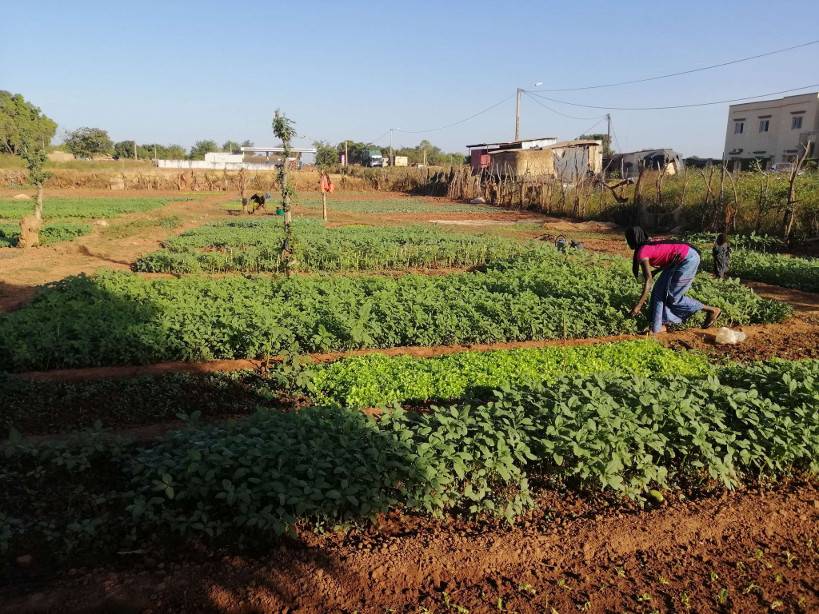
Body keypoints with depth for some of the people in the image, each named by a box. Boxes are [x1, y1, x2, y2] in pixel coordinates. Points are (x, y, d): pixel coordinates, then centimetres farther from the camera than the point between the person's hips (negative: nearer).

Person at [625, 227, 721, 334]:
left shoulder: (641, 253, -14)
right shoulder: (649, 246, 13)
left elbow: (648, 280, -20)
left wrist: (638, 305, -20)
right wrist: (653, 273, 17)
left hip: (688, 258, -10)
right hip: (685, 258, 10)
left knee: (673, 297, -1)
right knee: (660, 291, 7)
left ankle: (712, 310, 10)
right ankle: (657, 327, 9)